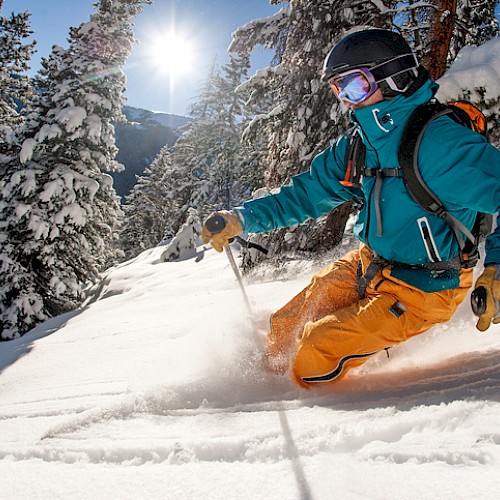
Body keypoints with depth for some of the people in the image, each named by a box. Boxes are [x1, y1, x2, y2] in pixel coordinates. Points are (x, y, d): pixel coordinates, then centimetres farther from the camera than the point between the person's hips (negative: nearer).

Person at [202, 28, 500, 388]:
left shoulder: (440, 140, -25)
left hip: (420, 290, -7)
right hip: (368, 266, 7)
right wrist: (242, 218, -3)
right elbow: (307, 193, 6)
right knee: (285, 328, 9)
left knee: (315, 354, -11)